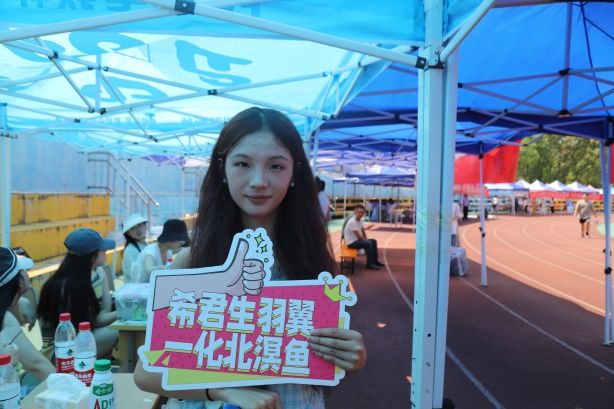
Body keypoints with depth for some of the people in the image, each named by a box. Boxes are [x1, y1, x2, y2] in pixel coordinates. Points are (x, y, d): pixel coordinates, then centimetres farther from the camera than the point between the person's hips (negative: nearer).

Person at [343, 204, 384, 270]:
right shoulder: (352, 221, -24)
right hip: (351, 242, -10)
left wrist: (366, 239, 3)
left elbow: (363, 232, 18)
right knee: (368, 243, -25)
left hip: (357, 239, 10)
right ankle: (369, 264, -17)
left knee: (373, 241, 12)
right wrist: (365, 240, -8)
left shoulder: (359, 220, 6)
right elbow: (358, 236, -23)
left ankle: (375, 261, 21)